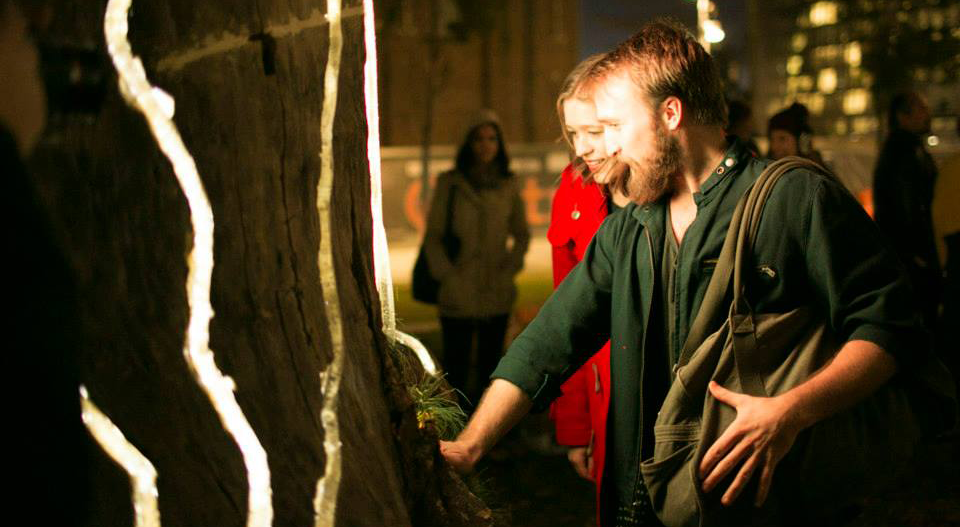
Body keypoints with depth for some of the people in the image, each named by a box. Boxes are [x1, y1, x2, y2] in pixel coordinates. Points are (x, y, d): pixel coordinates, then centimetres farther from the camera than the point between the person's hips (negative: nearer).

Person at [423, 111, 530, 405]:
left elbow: (522, 234, 16)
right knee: (455, 369, 1)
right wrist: (447, 276, -8)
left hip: (497, 294, 2)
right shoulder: (449, 183, 0)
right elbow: (432, 236, 1)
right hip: (458, 294, -2)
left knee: (490, 367, 10)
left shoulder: (509, 186, 7)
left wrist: (509, 270, 2)